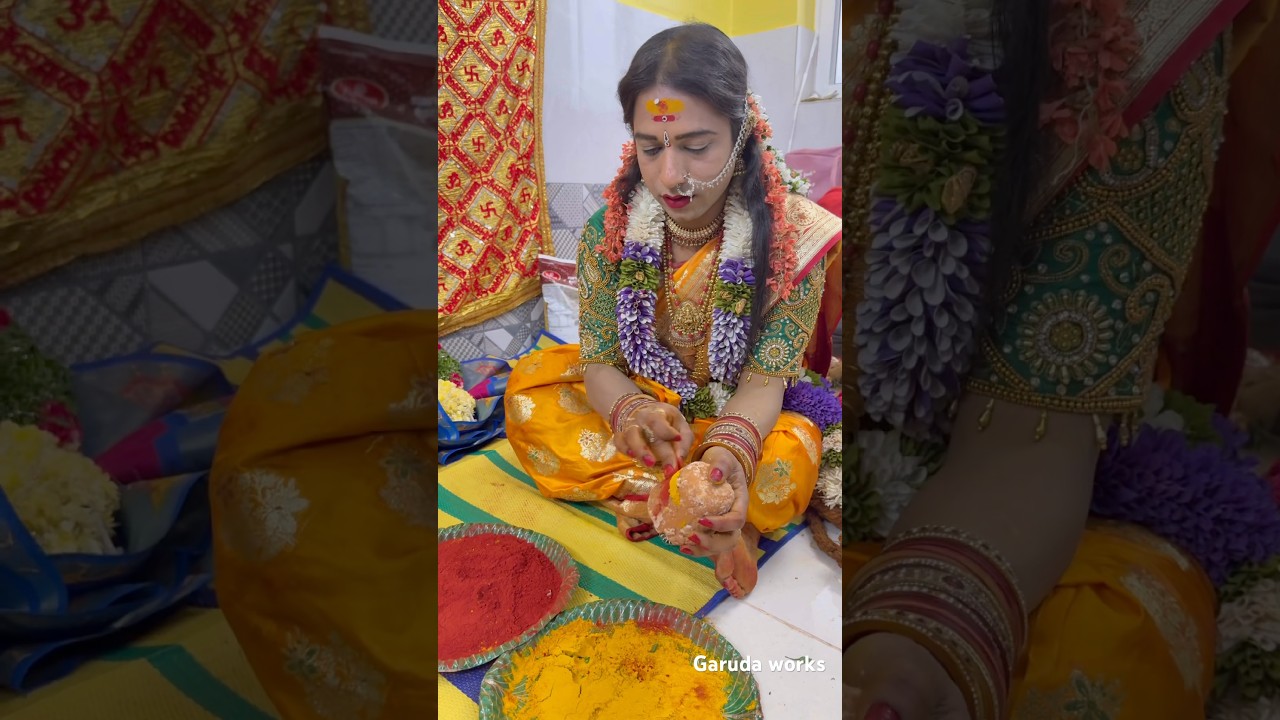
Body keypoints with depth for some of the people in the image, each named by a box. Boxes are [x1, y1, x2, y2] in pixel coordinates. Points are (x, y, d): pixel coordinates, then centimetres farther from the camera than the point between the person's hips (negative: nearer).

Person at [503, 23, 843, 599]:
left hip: (743, 417, -3)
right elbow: (600, 363, -12)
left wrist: (728, 452, -44)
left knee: (786, 466, -33)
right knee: (527, 394, -19)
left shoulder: (794, 236, -22)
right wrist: (634, 414, -37)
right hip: (639, 398, 4)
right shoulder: (609, 232, -16)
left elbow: (765, 377, -21)